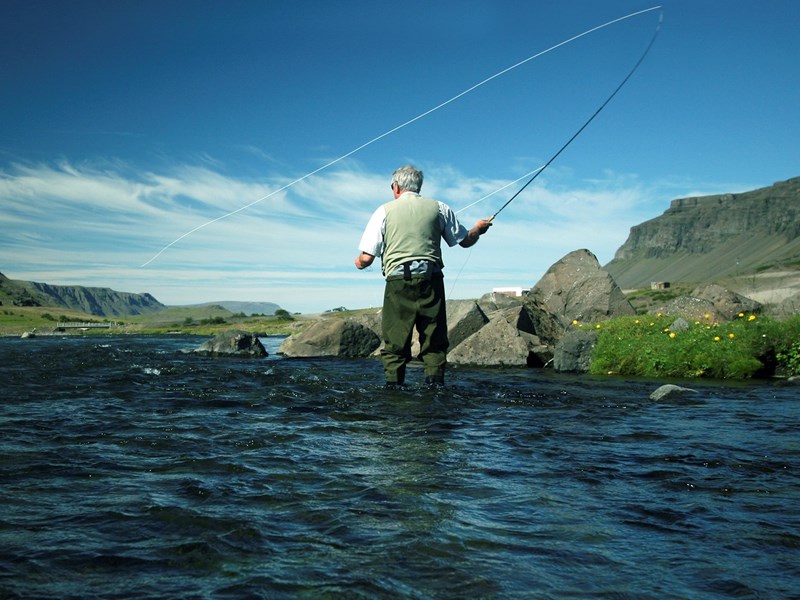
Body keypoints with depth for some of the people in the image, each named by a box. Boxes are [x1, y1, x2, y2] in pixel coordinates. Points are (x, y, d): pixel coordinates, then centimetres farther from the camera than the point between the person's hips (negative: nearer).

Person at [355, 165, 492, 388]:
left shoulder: (385, 211, 5)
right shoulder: (438, 208, 10)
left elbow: (366, 258, 0)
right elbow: (466, 241, 19)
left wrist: (360, 262, 24)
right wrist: (479, 228, 40)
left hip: (398, 281, -1)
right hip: (431, 281, 2)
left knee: (395, 342, 5)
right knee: (435, 340, 8)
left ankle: (394, 386, 2)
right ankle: (435, 383, 3)